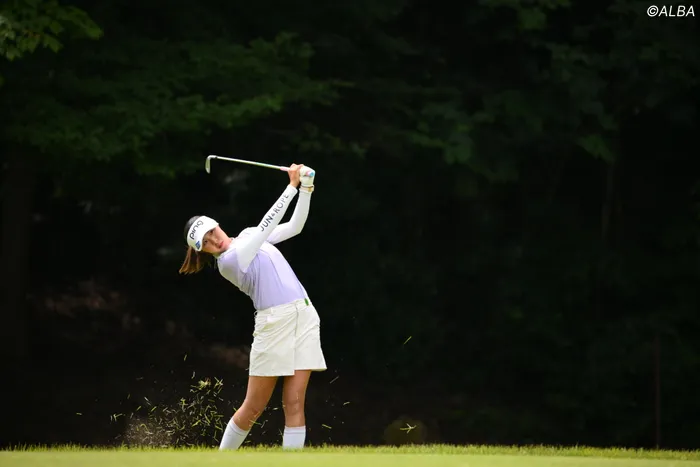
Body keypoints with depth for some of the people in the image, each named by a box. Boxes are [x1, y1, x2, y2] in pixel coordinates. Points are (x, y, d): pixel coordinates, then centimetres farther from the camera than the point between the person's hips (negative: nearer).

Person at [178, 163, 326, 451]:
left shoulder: (248, 235, 16)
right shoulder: (227, 262, -7)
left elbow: (295, 225, 18)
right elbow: (267, 226, -12)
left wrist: (306, 188, 3)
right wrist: (292, 186, -10)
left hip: (304, 315, 6)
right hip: (275, 322, -6)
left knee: (294, 403, -3)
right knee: (254, 407, -1)